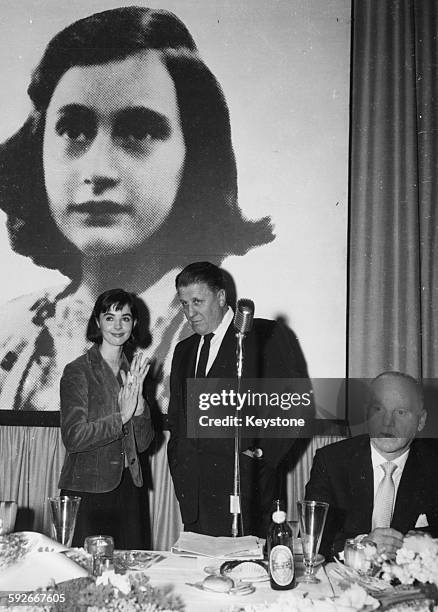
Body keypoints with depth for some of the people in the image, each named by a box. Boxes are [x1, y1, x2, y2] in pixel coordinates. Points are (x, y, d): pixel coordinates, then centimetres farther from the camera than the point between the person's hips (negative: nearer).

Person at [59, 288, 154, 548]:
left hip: (130, 489, 5)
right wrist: (122, 416, -17)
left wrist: (138, 398, -9)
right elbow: (73, 437, -14)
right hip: (89, 491, -5)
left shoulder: (133, 371, 10)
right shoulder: (78, 371, -6)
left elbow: (143, 443, 5)